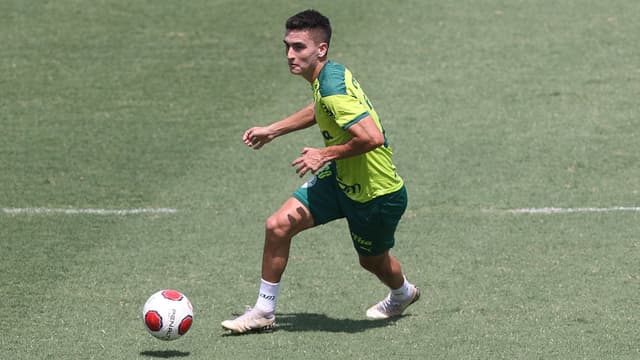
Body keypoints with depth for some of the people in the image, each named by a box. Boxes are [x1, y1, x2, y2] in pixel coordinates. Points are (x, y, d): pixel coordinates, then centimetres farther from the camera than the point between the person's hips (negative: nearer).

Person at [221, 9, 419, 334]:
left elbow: (373, 137, -41)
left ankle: (403, 293, 54)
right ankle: (264, 312, 7)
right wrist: (273, 130, 20)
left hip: (377, 194, -8)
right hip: (341, 178, 8)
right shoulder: (331, 74, -3)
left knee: (373, 261, 18)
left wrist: (326, 154, -28)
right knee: (278, 225, -6)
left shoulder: (333, 89, -32)